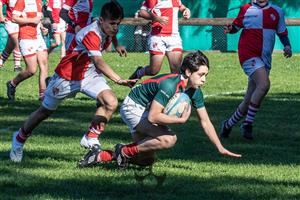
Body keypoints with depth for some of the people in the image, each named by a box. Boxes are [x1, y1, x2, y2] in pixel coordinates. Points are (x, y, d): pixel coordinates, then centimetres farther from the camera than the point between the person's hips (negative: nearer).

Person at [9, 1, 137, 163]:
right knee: (46, 111, 14)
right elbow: (98, 63, -51)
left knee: (111, 102, -20)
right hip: (67, 76, -6)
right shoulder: (91, 34, -36)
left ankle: (90, 138, -6)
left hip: (89, 74, 6)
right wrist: (119, 80, -61)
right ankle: (19, 138, 38)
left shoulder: (108, 30, -10)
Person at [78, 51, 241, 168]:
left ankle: (101, 155, 20)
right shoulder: (170, 85, -32)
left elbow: (205, 122, 0)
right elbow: (153, 116, -32)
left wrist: (221, 149, -4)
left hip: (146, 110, 9)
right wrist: (181, 119, -23)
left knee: (147, 160, 15)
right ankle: (125, 151, -12)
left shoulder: (195, 91, -7)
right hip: (133, 107, -9)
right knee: (168, 139, -28)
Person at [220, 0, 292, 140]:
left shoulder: (277, 12, 10)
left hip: (265, 59, 4)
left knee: (249, 100, 4)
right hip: (248, 54, -4)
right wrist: (230, 29, -9)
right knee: (264, 84, -27)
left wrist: (287, 47, -1)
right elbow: (236, 26, 14)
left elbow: (282, 33, 17)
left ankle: (228, 124, 23)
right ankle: (248, 124, -18)